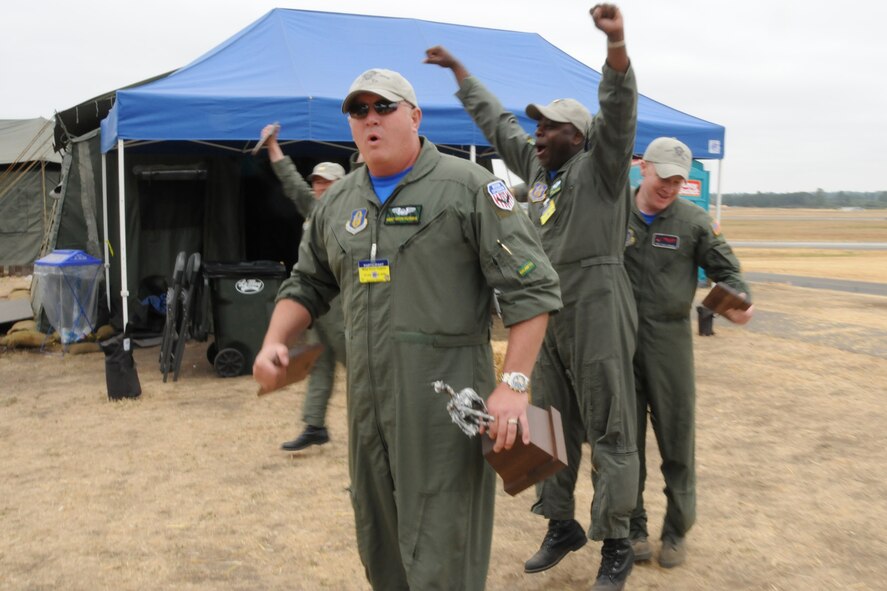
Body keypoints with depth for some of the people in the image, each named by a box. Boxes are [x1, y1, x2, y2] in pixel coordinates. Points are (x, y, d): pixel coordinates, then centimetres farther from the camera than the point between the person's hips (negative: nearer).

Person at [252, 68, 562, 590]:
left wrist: (515, 383, -19)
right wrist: (275, 342, 3)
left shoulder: (468, 187, -7)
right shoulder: (338, 202, 13)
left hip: (444, 399, -6)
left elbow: (531, 287, -11)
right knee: (380, 548, 20)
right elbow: (307, 285, 22)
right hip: (367, 399, 7)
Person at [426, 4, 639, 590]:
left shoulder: (600, 166, -5)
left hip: (597, 313, -8)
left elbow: (619, 110, -22)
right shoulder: (538, 166, 14)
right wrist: (459, 70, 32)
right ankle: (563, 526, 30)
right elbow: (497, 121, 25)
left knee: (609, 430, 0)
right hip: (548, 315, 8)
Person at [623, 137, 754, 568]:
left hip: (670, 339, -1)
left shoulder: (694, 221, 0)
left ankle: (676, 531, 23)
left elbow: (727, 271, 3)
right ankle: (633, 528, 25)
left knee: (677, 440, 6)